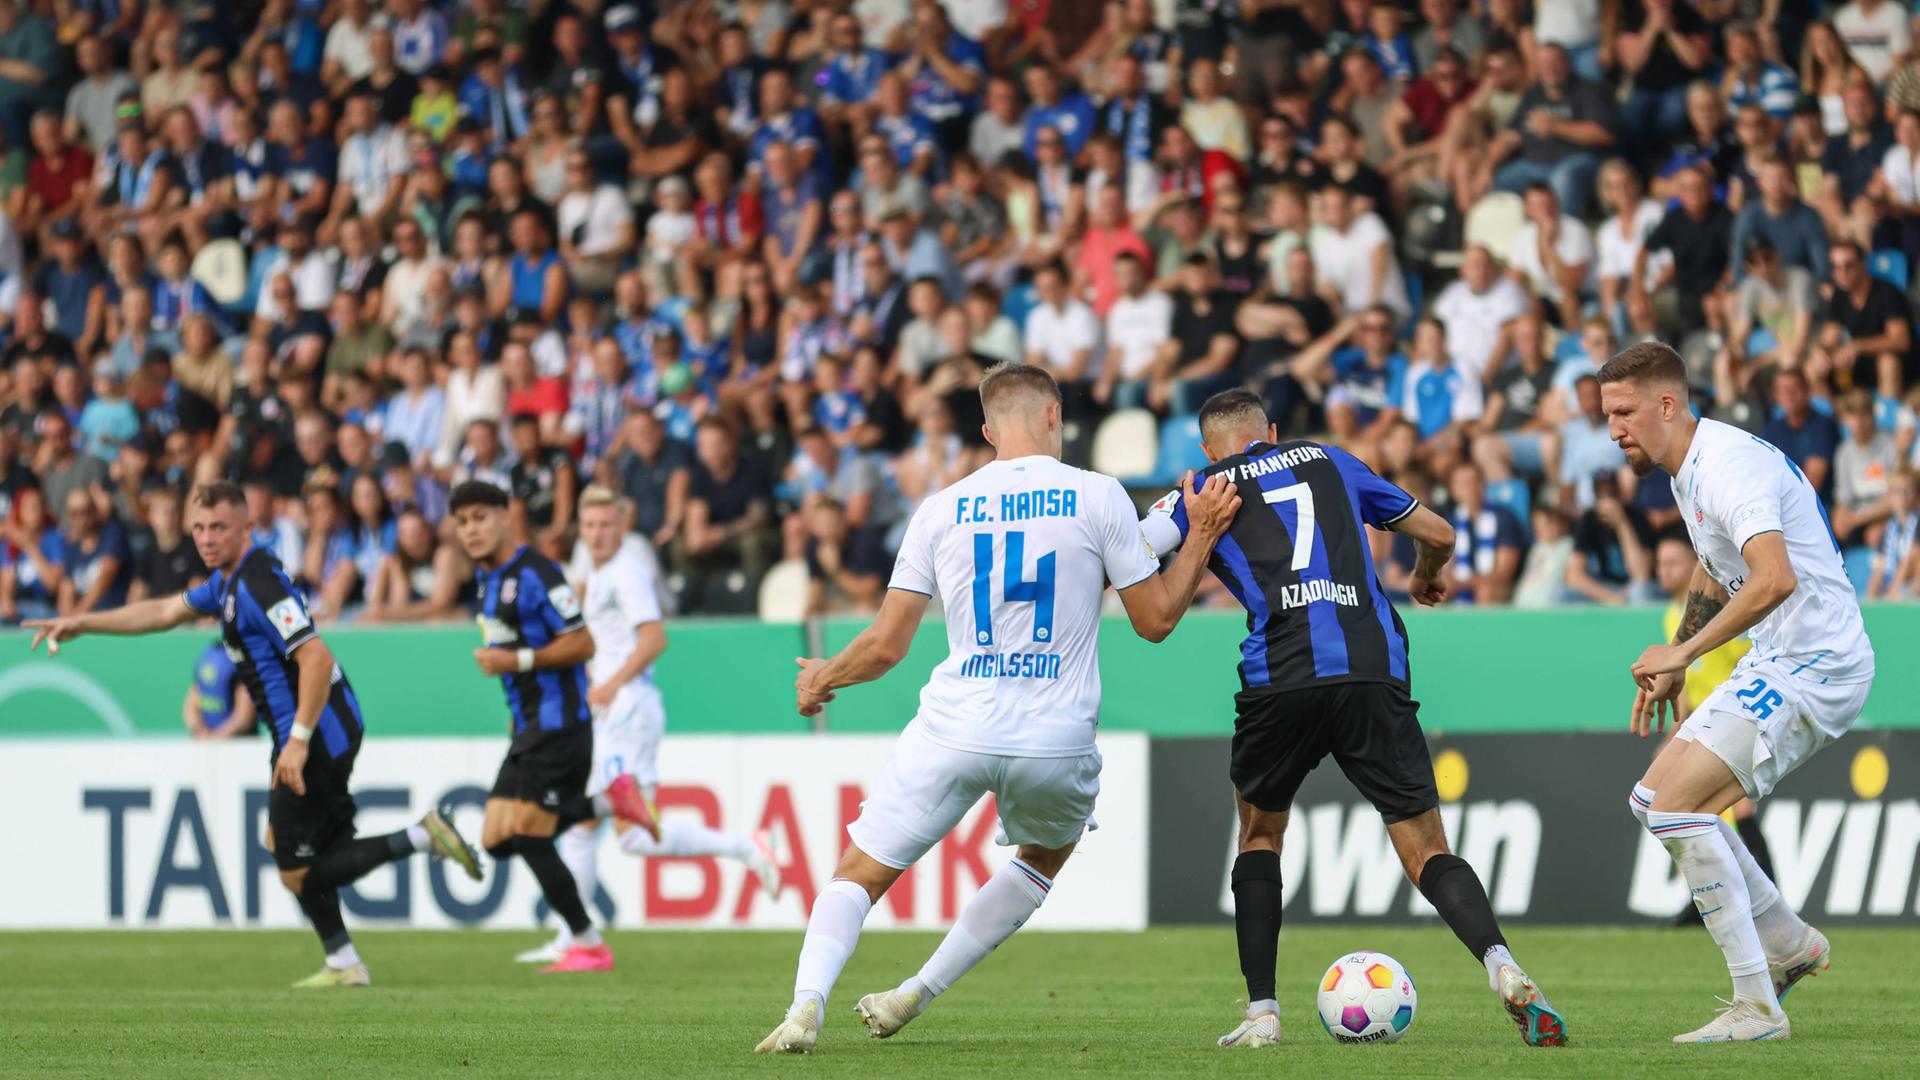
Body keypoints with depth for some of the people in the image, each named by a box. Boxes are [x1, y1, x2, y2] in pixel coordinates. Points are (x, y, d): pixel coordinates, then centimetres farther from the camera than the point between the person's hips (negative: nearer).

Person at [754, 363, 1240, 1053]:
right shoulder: (1097, 497, 0)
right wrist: (1203, 535, 18)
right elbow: (1155, 619, 6)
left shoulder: (941, 510, 5)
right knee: (1048, 853, 31)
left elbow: (885, 645, 6)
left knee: (860, 874, 9)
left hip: (954, 731, 0)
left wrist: (821, 680, 25)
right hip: (1056, 742, 0)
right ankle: (916, 995, 25)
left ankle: (806, 1004, -18)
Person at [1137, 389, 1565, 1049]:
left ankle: (1261, 1013, 16)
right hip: (1374, 670, 1)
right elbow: (1438, 533, 31)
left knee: (1259, 834, 24)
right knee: (1426, 850, 4)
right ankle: (1503, 968, -22)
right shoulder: (1330, 462, 24)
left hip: (1279, 678, -1)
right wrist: (1428, 576, 53)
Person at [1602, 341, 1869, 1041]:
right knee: (1654, 800, 14)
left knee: (1675, 805, -18)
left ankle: (1757, 1009, -16)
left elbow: (1774, 580, -36)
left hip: (1813, 666, -11)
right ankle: (1789, 944, 23)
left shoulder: (1731, 465, -21)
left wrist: (1683, 652, -30)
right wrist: (1675, 660, 29)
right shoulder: (1688, 470, 12)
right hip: (1777, 663, 11)